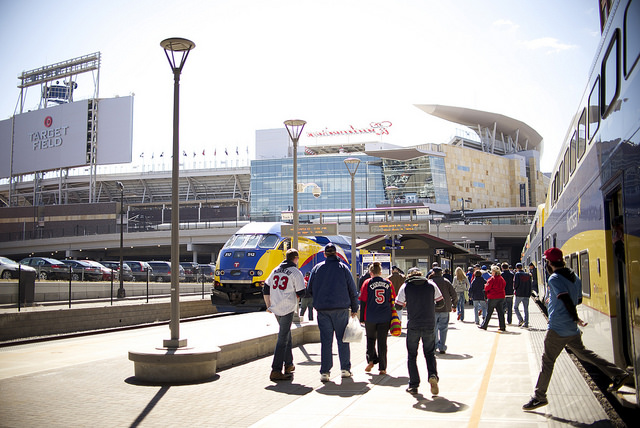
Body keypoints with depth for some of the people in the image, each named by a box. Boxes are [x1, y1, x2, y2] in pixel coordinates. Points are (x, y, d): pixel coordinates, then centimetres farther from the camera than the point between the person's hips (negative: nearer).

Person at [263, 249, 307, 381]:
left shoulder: (275, 270, 13)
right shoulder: (296, 272, -6)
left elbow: (265, 290, 13)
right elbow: (301, 293, -10)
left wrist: (268, 306, 18)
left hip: (275, 308, 7)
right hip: (287, 308, -7)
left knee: (286, 336, 22)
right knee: (282, 339, -5)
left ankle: (288, 364, 31)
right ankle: (276, 371, -8)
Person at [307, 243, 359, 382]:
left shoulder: (316, 268, 5)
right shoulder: (343, 268, 2)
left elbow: (309, 290, 9)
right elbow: (352, 290, 2)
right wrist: (354, 309, 9)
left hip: (322, 309, 1)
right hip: (341, 308, -1)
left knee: (326, 340, 2)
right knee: (342, 339, 8)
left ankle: (325, 372, 1)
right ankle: (345, 369, 11)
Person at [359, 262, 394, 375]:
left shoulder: (367, 283, -4)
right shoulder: (388, 283, 3)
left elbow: (363, 302, -3)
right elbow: (392, 300, 7)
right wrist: (392, 317, 17)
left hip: (370, 318, -1)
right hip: (385, 318, 2)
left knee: (370, 339, 18)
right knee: (382, 341, 7)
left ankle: (371, 360, 1)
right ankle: (382, 368, 6)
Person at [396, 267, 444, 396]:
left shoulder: (406, 286, -2)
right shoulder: (431, 285, 3)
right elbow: (441, 302, 8)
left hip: (413, 325, -1)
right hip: (430, 325, 2)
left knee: (412, 355, 10)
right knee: (429, 353, 15)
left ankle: (413, 385, 8)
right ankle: (433, 375, -10)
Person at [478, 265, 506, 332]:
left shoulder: (492, 279, -16)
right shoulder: (501, 279, 6)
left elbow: (486, 288, -14)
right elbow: (503, 287, 16)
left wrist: (486, 285, 6)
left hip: (493, 297, -6)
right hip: (501, 297, 6)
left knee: (489, 312, 2)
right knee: (500, 312, 7)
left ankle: (484, 326, 11)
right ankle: (502, 327, 5)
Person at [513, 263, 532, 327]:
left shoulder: (517, 274, -7)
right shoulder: (528, 275, 9)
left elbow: (515, 284, -15)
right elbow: (530, 285, 11)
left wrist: (514, 288, 5)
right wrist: (529, 294, 15)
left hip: (519, 294, -5)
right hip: (527, 294, 5)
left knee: (515, 307, 8)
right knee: (526, 309, 9)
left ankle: (520, 320, -9)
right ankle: (526, 324, 7)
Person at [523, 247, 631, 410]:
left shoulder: (554, 278, -15)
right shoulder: (574, 276, 11)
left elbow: (566, 299, -25)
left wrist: (576, 319, -17)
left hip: (557, 328, -9)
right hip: (572, 329, 9)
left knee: (547, 361, -3)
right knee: (583, 353, 22)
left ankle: (539, 396, 0)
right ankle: (618, 374, 22)